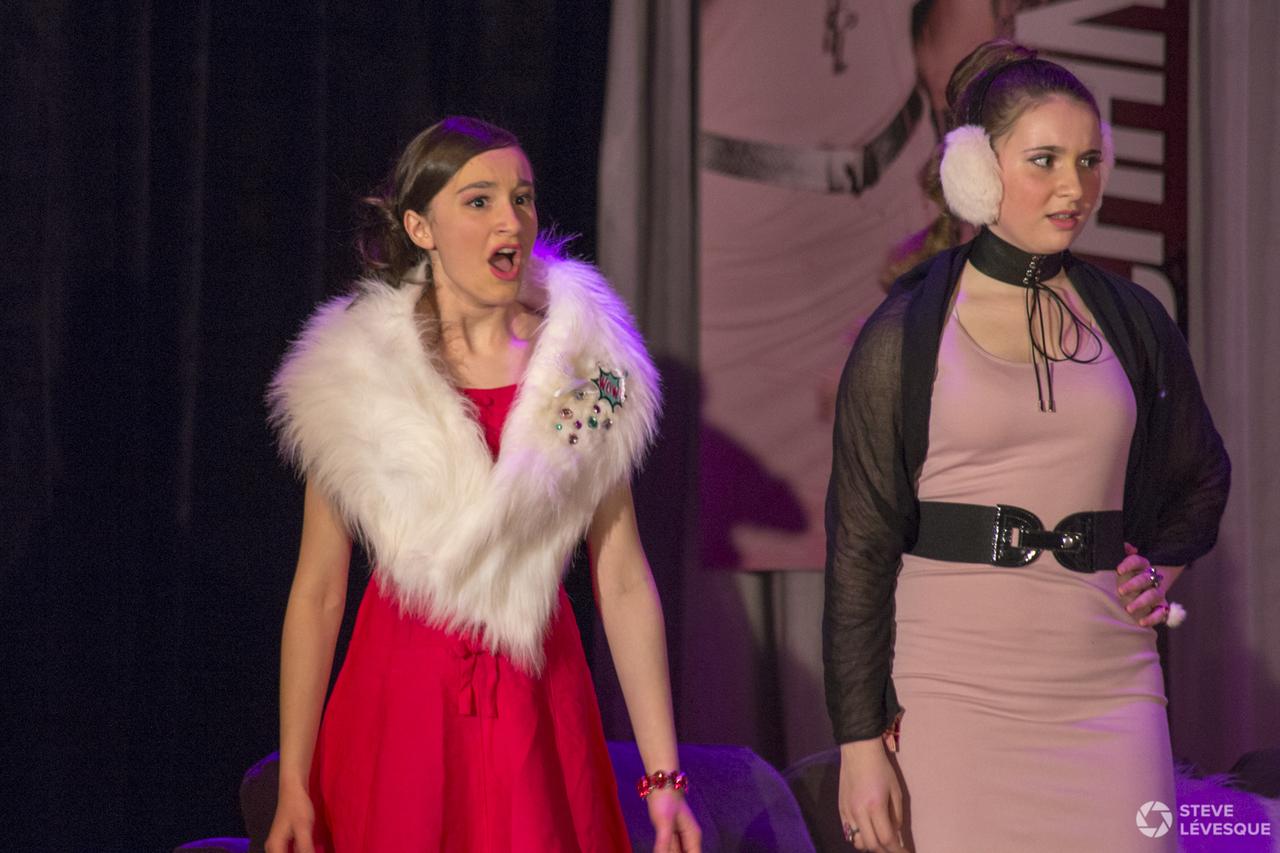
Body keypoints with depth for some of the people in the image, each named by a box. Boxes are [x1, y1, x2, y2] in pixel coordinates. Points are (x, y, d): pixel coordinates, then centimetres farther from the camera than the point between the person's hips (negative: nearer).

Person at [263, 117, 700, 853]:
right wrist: (293, 786, -5)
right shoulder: (355, 375, -1)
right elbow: (318, 593, -1)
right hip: (400, 703, -1)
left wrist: (663, 777, -3)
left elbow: (624, 582, 1)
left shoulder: (587, 364, 2)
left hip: (539, 708, 1)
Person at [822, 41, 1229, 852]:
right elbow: (860, 544, -1)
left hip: (1107, 687, 3)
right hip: (954, 688, -2)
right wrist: (861, 738, -6)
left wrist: (1162, 567, 7)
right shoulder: (904, 336, -1)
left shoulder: (1133, 321, 9)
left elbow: (1202, 475, 26)